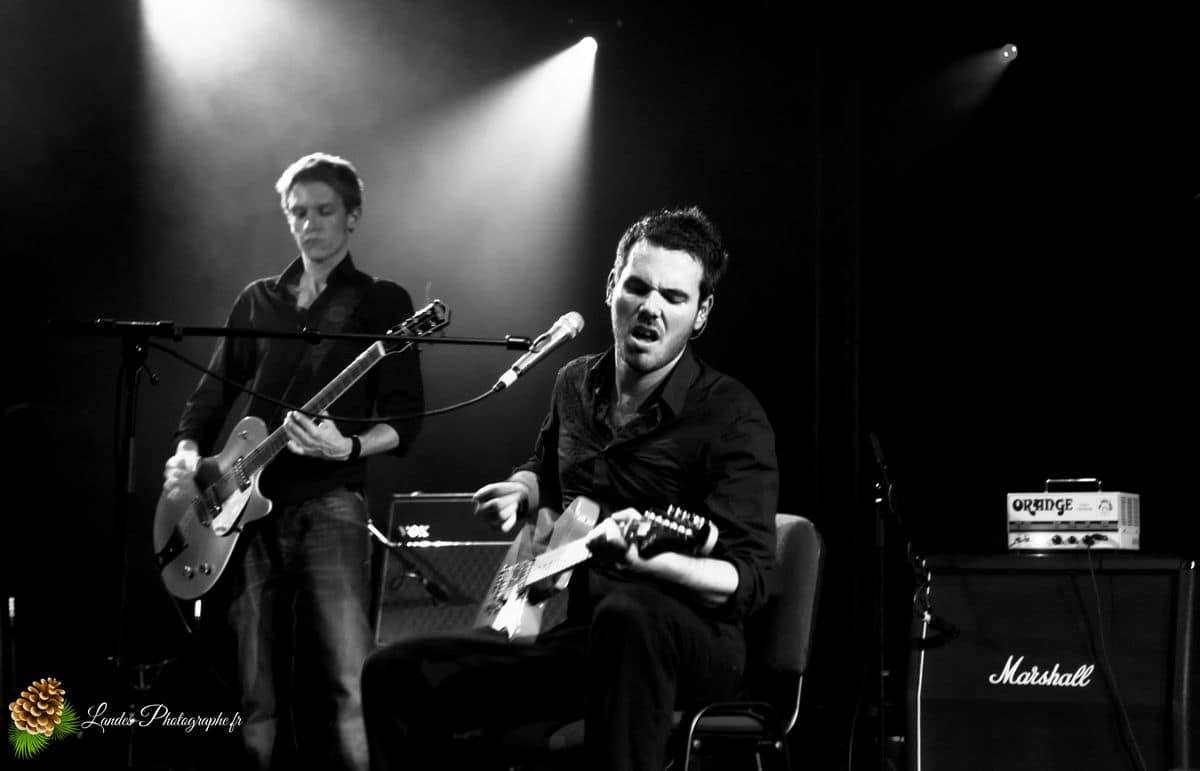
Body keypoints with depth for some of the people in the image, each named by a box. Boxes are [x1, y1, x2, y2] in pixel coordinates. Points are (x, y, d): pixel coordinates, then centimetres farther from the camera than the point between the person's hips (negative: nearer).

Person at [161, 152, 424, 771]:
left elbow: (403, 422, -1)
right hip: (248, 507, 4)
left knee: (343, 687, -17)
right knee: (257, 695, 3)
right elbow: (211, 396, 20)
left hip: (329, 504, -4)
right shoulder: (257, 301, 18)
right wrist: (186, 457, 1)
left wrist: (348, 447, -20)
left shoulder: (382, 303, 6)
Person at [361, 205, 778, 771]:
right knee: (393, 677, -7)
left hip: (686, 643, -6)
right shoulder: (577, 384, 9)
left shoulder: (732, 420, -12)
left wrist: (645, 559, -38)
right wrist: (520, 495, 8)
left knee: (626, 615, -42)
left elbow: (746, 581, -21)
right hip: (569, 631, 6)